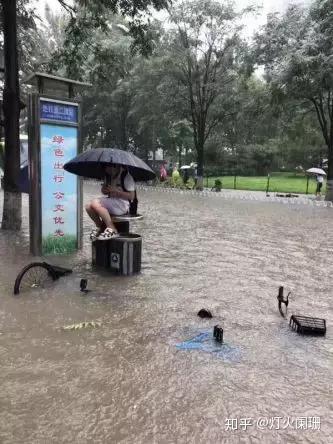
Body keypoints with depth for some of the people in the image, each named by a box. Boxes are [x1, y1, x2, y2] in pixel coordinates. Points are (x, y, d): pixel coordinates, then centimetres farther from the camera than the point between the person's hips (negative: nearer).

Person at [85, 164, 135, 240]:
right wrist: (104, 190, -1)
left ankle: (112, 229, -19)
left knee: (95, 203, -26)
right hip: (110, 203, 8)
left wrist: (116, 191, -21)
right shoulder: (108, 175, 12)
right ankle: (100, 226, 10)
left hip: (123, 205, -8)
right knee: (88, 206, -13)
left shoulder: (126, 176, -10)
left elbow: (131, 196, -14)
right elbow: (104, 189, 24)